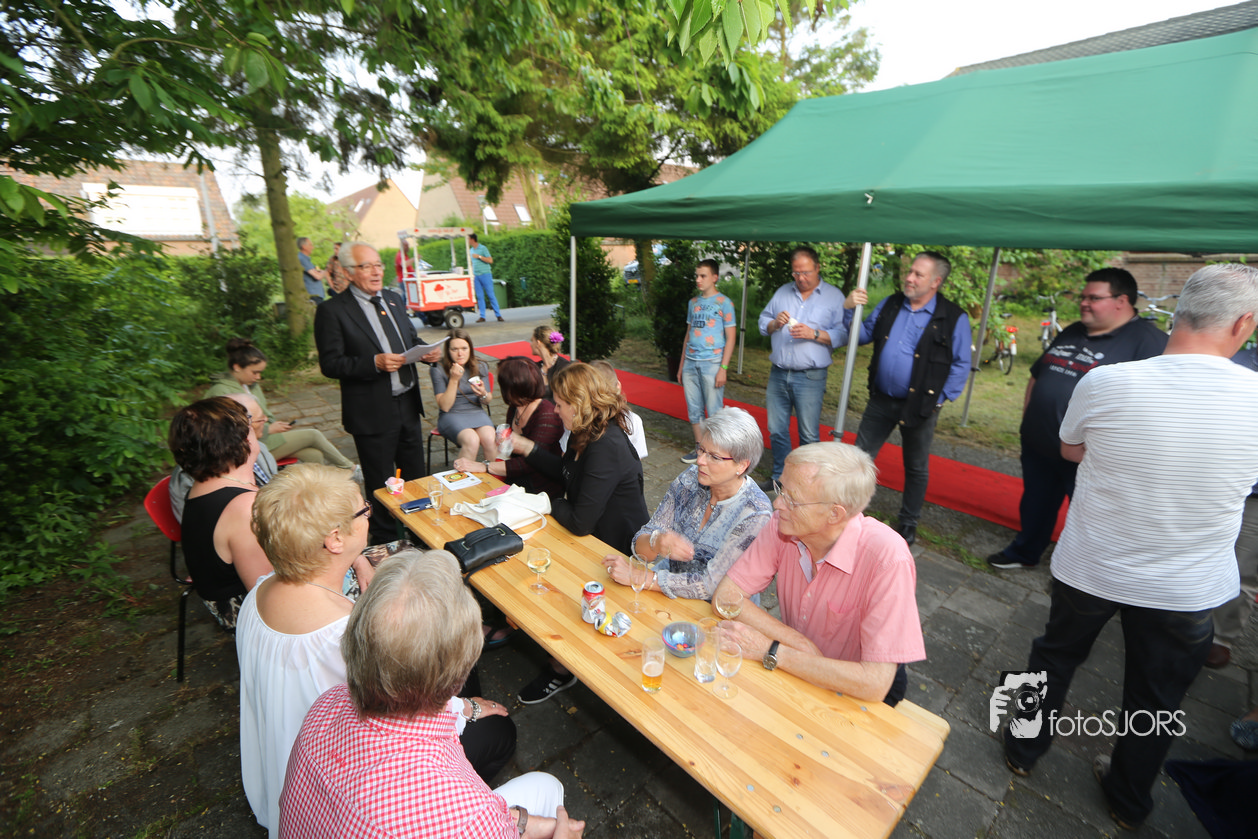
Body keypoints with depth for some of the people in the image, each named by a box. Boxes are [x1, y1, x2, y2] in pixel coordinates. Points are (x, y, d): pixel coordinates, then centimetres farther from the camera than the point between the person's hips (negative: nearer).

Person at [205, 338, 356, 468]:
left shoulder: (252, 385, 14)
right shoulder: (220, 391, -13)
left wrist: (276, 424, 4)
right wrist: (269, 429, -14)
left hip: (267, 433, 9)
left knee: (315, 455, -13)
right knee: (313, 435, -13)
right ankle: (350, 469, 5)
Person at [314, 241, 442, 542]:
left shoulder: (394, 300, 10)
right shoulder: (332, 311, -10)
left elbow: (411, 340, 19)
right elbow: (330, 364, -14)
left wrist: (426, 351, -3)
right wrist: (375, 363, -27)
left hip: (408, 404, 6)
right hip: (373, 413, -6)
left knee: (417, 476, 18)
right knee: (380, 485, 9)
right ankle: (385, 543, 28)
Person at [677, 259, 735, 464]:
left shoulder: (724, 303, -2)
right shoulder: (693, 302, 15)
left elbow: (730, 338, -5)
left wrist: (723, 368, -13)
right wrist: (681, 364, 16)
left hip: (711, 363, -5)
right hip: (690, 363, 6)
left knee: (714, 412, 0)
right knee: (694, 410, 10)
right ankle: (699, 448, 22)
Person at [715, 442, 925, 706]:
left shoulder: (888, 559, -30)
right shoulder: (783, 525, -17)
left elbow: (874, 684, -31)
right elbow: (725, 595, -14)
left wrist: (771, 651, -28)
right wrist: (797, 642, -25)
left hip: (854, 691, -5)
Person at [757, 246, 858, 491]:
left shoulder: (834, 296, 2)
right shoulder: (782, 293, 14)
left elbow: (842, 334, -5)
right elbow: (763, 322, 14)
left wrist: (814, 334, -19)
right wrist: (775, 324, -7)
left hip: (810, 378, -4)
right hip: (778, 374, 4)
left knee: (809, 436, 1)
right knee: (776, 431, 10)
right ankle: (780, 476, 26)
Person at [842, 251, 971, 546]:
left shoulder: (954, 318, -8)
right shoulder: (890, 305, 4)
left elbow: (961, 364, -5)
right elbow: (864, 335, 11)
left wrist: (940, 398, -11)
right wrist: (851, 311, -6)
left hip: (919, 406, -3)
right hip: (881, 400, 4)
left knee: (916, 468, 13)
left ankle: (908, 523, 30)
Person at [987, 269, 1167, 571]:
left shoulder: (1147, 340, -11)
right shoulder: (1071, 333, 13)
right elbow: (1037, 375, 22)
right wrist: (1028, 415, 14)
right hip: (1038, 444, 7)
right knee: (1035, 504, 21)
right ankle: (1024, 553, 39)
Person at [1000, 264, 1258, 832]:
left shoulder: (1105, 383, -20)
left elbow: (1070, 450, -1)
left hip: (1089, 570, -1)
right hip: (1186, 590, 1)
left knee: (1056, 656, 23)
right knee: (1156, 697, 22)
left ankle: (1024, 750, 42)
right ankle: (1128, 801, 44)